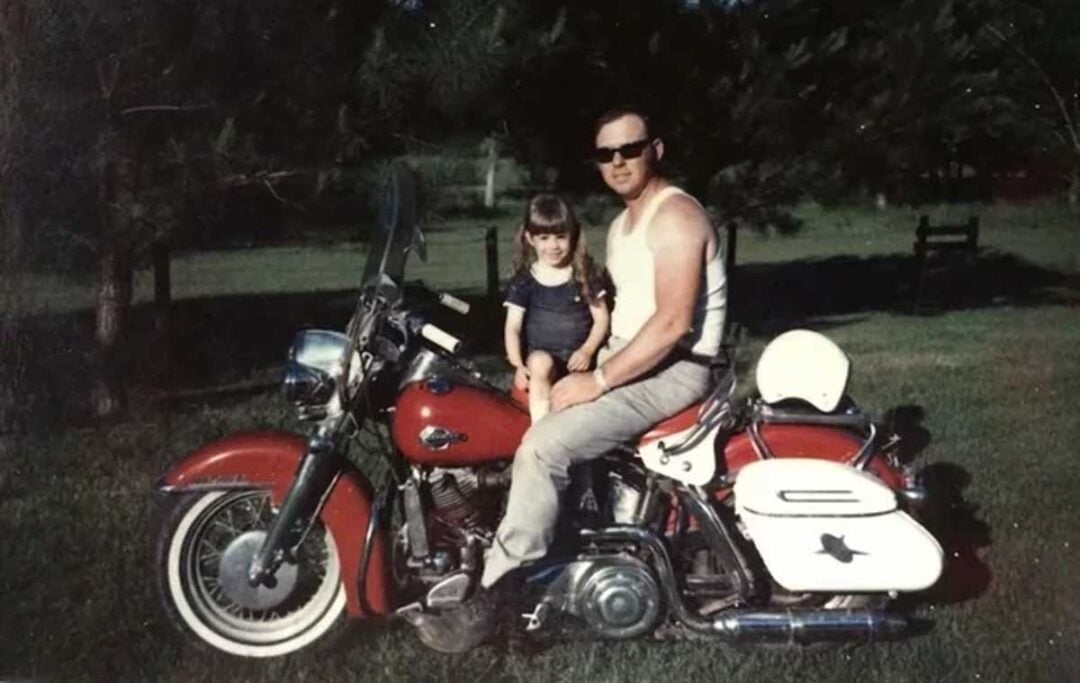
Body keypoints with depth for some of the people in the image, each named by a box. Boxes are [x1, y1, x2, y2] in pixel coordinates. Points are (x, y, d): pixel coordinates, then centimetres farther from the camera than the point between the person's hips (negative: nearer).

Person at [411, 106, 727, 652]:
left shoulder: (674, 217, -16)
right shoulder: (622, 225, 17)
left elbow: (672, 323, -25)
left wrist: (597, 381, -23)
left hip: (672, 368, -11)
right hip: (626, 355, 11)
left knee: (543, 446, -25)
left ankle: (489, 601, -19)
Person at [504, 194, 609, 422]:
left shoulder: (584, 274, 6)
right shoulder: (524, 281, 5)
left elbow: (601, 317, 6)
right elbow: (513, 327, 1)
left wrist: (587, 350, -11)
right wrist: (518, 365, -15)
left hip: (577, 358, 1)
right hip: (541, 354, -1)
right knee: (539, 363, -35)